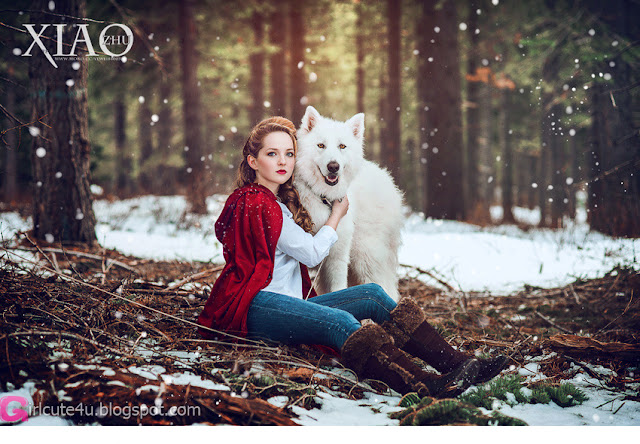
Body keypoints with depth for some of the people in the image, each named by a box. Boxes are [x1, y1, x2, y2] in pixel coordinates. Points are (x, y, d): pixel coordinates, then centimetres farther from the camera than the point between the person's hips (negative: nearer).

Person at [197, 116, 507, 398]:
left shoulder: (280, 202, 24)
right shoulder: (255, 202, -6)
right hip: (253, 305, -9)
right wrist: (337, 215, 12)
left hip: (289, 304, 9)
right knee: (339, 322, -35)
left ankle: (456, 364, -26)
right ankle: (425, 387, -59)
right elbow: (311, 253, -6)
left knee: (373, 295, -11)